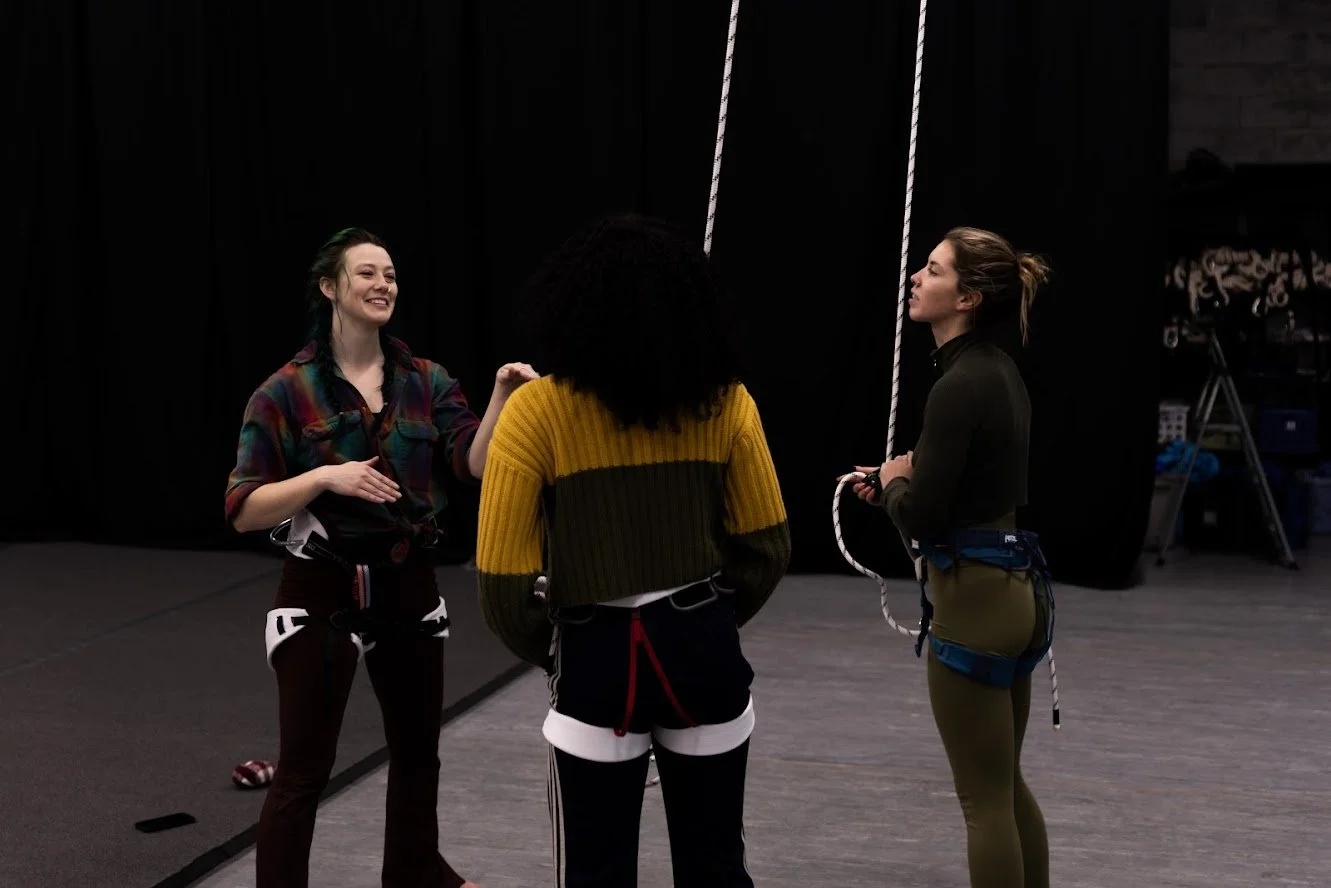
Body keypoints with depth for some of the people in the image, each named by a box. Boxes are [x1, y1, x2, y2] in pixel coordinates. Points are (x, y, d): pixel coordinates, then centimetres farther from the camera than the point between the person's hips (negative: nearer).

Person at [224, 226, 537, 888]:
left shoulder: (427, 382, 2)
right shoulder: (286, 392, -8)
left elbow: (476, 464, -12)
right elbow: (243, 510, -10)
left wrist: (502, 399, -28)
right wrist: (325, 475, -23)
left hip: (408, 586, 5)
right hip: (321, 590, -4)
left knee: (417, 749, 21)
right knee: (303, 769, -1)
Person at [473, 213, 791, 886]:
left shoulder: (537, 410, -12)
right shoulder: (725, 400, -3)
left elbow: (504, 579, -11)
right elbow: (768, 544, 2)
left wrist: (546, 650, 8)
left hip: (598, 655, -2)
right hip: (705, 647, 3)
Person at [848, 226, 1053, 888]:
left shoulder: (960, 385, -19)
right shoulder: (1000, 371, 10)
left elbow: (921, 516, -20)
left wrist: (894, 481, -1)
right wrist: (907, 480, 11)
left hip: (974, 600, -10)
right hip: (1018, 589, 10)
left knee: (985, 799, 2)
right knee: (1007, 785, 20)